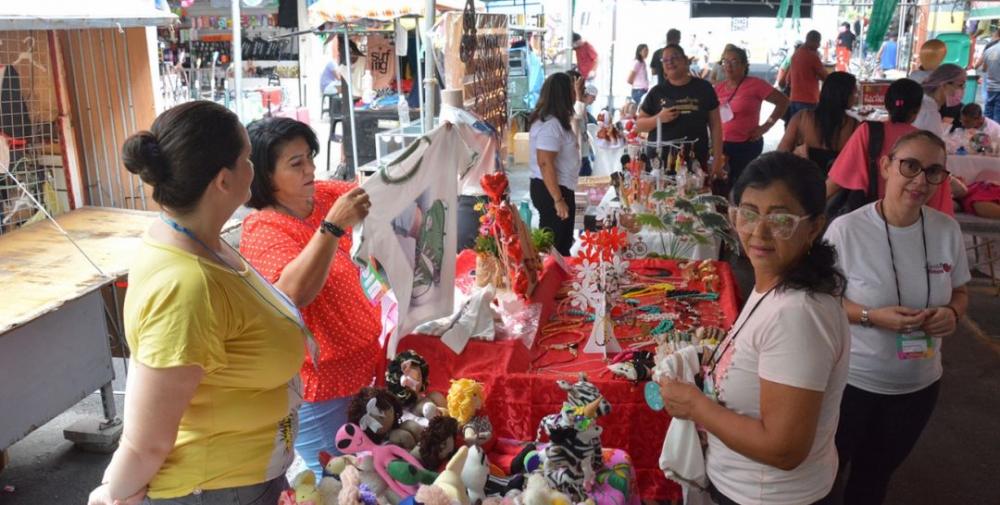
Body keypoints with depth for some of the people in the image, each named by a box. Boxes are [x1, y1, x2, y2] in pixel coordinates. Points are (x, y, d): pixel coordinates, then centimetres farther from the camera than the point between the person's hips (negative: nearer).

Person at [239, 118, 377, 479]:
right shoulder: (261, 230, -19)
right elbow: (296, 292, -35)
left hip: (363, 363, 7)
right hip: (317, 384, -6)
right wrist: (333, 226, -42)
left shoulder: (325, 196, 0)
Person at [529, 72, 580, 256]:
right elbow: (545, 164, -27)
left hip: (558, 188, 11)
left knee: (562, 244, 20)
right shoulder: (550, 124, -22)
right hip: (551, 191, -11)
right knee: (554, 247, -1)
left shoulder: (554, 119, 8)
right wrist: (558, 200, -27)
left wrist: (577, 88, 44)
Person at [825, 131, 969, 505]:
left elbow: (959, 292, 7)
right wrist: (871, 316, -28)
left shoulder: (948, 230, -7)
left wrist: (952, 314, -15)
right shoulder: (846, 229, -21)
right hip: (851, 380, -4)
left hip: (919, 385, 4)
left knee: (875, 475, 25)